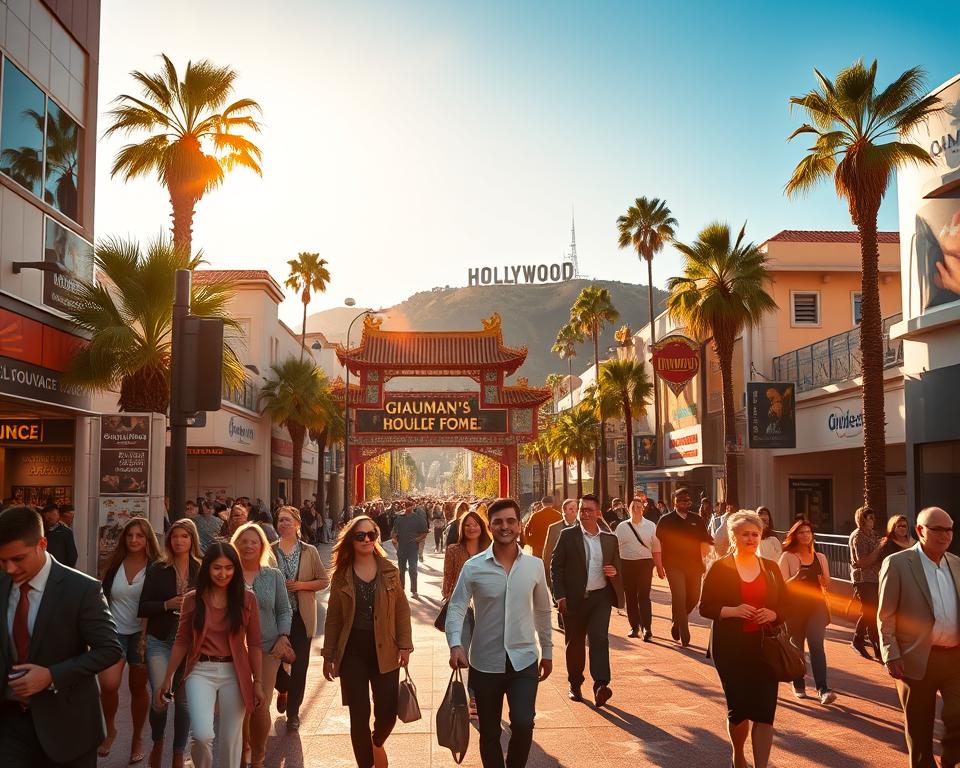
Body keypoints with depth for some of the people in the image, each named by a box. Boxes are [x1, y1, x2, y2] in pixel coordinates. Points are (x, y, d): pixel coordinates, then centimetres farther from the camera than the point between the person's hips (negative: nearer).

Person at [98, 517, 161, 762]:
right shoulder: (115, 565, 2)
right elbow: (103, 599, 9)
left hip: (142, 634, -1)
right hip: (114, 632, 1)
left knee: (138, 688, 7)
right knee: (109, 683, -16)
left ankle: (137, 738, 27)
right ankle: (110, 729, 9)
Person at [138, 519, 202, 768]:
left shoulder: (202, 570, 2)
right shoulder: (157, 570, 1)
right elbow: (143, 608, -2)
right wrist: (168, 605, -15)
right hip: (160, 642, -1)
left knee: (183, 700, 4)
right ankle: (157, 742, 21)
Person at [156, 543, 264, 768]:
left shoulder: (247, 598, -2)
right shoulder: (192, 599, -1)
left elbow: (254, 643, 2)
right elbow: (181, 641, 6)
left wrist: (258, 681, 1)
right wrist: (167, 678, 6)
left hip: (234, 673, 1)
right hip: (201, 672, 0)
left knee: (230, 738, 7)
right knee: (202, 734, -15)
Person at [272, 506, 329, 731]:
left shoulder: (309, 552, 1)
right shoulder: (270, 551, 1)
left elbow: (324, 581, 3)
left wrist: (301, 585, -11)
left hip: (301, 616, 0)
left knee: (299, 665, 1)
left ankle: (293, 712, 15)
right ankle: (283, 690, 40)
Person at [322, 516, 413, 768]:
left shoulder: (389, 571, 1)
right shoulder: (341, 575, 1)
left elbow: (402, 610, 3)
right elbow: (333, 618, 5)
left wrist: (405, 645, -5)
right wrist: (329, 655, 4)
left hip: (384, 651, 0)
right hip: (352, 652, 0)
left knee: (387, 712, 1)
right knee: (359, 714, 1)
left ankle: (377, 743, 35)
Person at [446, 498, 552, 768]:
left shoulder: (534, 565, -1)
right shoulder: (473, 567, -7)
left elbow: (542, 611, 10)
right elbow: (456, 608, -8)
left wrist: (547, 651, 15)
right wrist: (455, 645, -25)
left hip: (524, 660, 0)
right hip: (485, 663, 0)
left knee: (523, 724, -12)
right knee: (489, 733, 10)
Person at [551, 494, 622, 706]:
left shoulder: (610, 539, 8)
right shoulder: (567, 535, -1)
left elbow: (617, 566, 20)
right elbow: (555, 567, -2)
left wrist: (614, 572, -5)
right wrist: (560, 596, -10)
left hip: (600, 597, 1)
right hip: (574, 599, -1)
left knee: (600, 639, -14)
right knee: (575, 643, 10)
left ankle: (601, 685, -18)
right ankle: (575, 684, 26)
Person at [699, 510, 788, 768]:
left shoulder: (771, 568, 9)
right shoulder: (720, 568, -1)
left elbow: (785, 604, 13)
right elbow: (705, 607, -2)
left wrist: (773, 614, -9)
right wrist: (732, 611, -18)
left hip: (765, 647, 2)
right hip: (731, 648, -2)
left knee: (764, 710, -7)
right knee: (739, 707, 6)